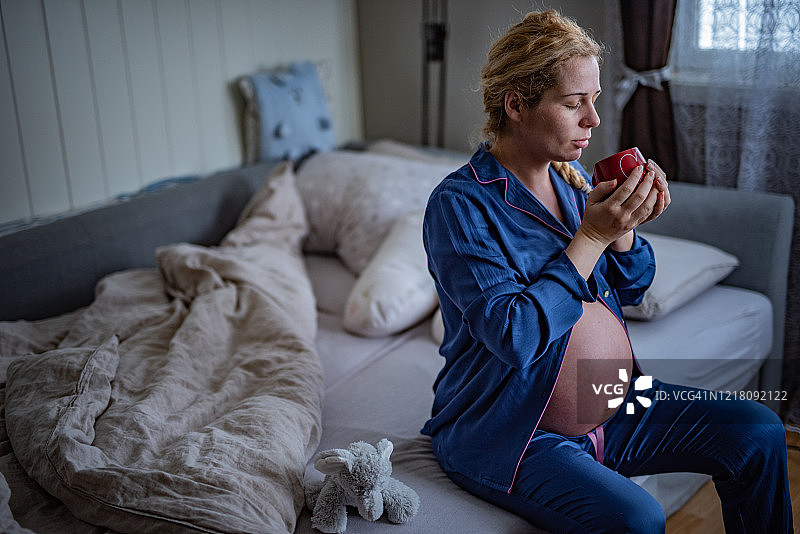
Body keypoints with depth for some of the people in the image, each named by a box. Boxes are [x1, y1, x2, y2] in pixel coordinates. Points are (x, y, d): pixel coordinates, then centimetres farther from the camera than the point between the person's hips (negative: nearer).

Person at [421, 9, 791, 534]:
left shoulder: (571, 177, 4)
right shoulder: (460, 204, -19)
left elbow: (630, 288, 12)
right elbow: (515, 336, -27)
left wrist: (624, 227, -9)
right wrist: (592, 236, -25)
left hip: (606, 403, 7)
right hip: (508, 434, -7)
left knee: (759, 432, 1)